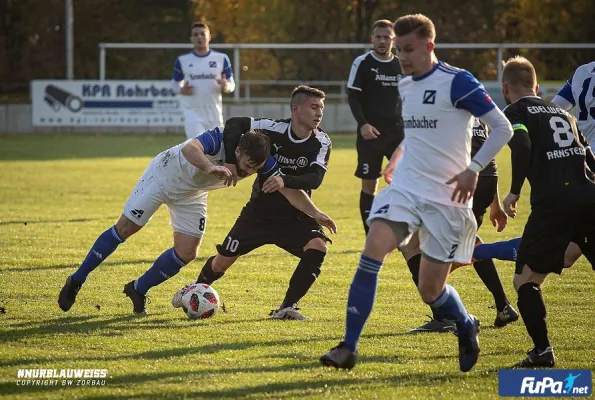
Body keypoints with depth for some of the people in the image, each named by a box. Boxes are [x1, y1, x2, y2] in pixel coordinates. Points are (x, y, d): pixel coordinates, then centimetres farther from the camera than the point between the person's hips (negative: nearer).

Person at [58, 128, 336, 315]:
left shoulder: (263, 162, -25)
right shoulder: (219, 139, -40)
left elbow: (289, 188, -17)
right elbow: (189, 149, -60)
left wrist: (315, 213, -27)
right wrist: (211, 167, -78)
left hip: (193, 194, 5)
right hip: (165, 175, -5)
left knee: (187, 253, -5)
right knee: (126, 228, -3)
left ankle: (138, 290, 16)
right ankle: (76, 281, 10)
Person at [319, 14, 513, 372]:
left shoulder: (456, 82, -12)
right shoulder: (405, 86, 11)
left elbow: (503, 129, -12)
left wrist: (473, 169, -16)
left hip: (447, 198, -5)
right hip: (405, 190, 5)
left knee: (431, 291, 0)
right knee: (372, 252, -19)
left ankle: (467, 328, 34)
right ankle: (348, 348, -17)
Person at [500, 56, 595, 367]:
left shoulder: (514, 113, 8)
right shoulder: (561, 112, 27)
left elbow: (522, 146, -12)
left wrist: (514, 192, -5)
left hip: (553, 202, -5)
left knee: (525, 279, 5)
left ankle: (542, 349, -9)